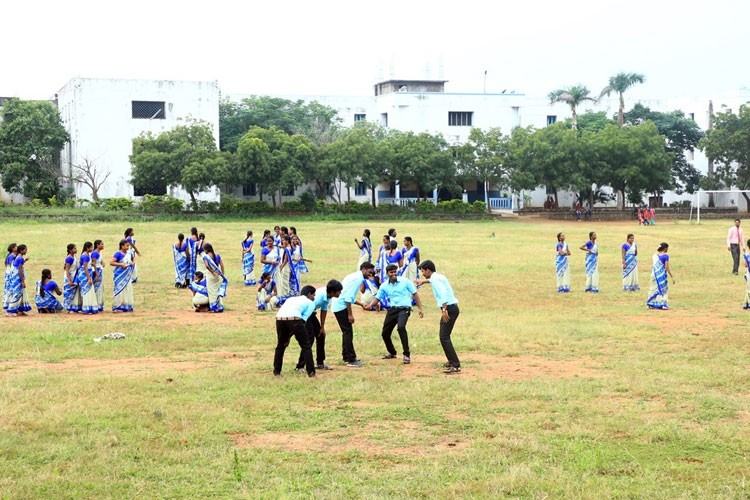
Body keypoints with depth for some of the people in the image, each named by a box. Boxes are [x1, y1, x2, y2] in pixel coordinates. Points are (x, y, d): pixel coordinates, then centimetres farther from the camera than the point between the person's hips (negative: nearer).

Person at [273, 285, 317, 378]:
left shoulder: (291, 299, 35)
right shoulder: (310, 303, 20)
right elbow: (304, 318, 8)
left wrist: (288, 336, 23)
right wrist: (290, 336, 9)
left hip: (280, 319, 5)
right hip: (294, 319, -5)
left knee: (280, 345, 25)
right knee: (305, 346, 9)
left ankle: (276, 371, 28)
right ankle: (311, 372, 5)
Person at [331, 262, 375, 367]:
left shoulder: (355, 277, 18)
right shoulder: (358, 278, -13)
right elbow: (348, 297, -21)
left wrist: (361, 304, 20)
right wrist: (350, 314, -20)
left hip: (337, 306, 10)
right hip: (342, 307, -10)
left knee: (347, 332, 16)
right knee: (348, 333, -7)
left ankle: (347, 357, 23)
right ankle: (351, 360, -5)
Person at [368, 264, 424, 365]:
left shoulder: (405, 281, -3)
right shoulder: (384, 286, 7)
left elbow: (415, 294, 2)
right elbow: (377, 298, 9)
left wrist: (420, 309, -3)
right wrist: (370, 305, -12)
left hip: (404, 308, -5)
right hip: (393, 310, 5)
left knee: (401, 327, -31)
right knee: (385, 333, 8)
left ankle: (407, 354, -23)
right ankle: (392, 353, 37)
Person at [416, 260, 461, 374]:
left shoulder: (435, 279, -11)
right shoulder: (438, 277, 19)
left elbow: (443, 293, -27)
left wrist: (444, 309, -34)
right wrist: (424, 281, 61)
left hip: (450, 308, -10)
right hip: (451, 308, 10)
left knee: (444, 338, -14)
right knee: (444, 336, 22)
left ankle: (455, 365, -21)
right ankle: (452, 361, 29)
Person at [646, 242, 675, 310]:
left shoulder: (655, 255, 5)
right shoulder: (665, 256, -12)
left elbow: (652, 266, 10)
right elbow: (667, 267, -14)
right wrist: (672, 277, -9)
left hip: (654, 274, 5)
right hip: (662, 275, -5)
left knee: (653, 289, 13)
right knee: (662, 289, 5)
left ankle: (651, 304, 16)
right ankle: (663, 304, 3)